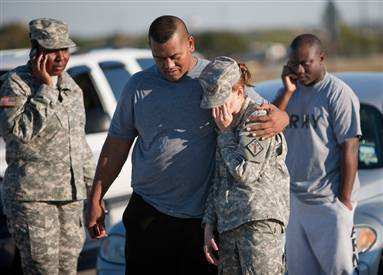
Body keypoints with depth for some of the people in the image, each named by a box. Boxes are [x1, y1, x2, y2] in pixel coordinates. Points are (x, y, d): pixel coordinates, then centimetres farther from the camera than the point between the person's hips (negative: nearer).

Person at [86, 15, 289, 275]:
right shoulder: (139, 86, 6)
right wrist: (95, 200, 8)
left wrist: (279, 118, -24)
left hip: (204, 217, -1)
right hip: (149, 214, 1)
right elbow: (117, 145, 11)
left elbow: (270, 113, 2)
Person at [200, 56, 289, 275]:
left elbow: (245, 173, -12)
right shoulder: (226, 126, 20)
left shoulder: (258, 119, -5)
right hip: (229, 224, 8)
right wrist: (209, 226, 16)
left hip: (260, 219, -8)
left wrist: (225, 132, -3)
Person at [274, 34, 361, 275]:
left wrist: (345, 200, -14)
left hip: (329, 202, -6)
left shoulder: (339, 94, -10)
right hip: (294, 200, 6)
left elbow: (349, 149, -12)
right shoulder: (290, 90, 11)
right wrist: (288, 92, -7)